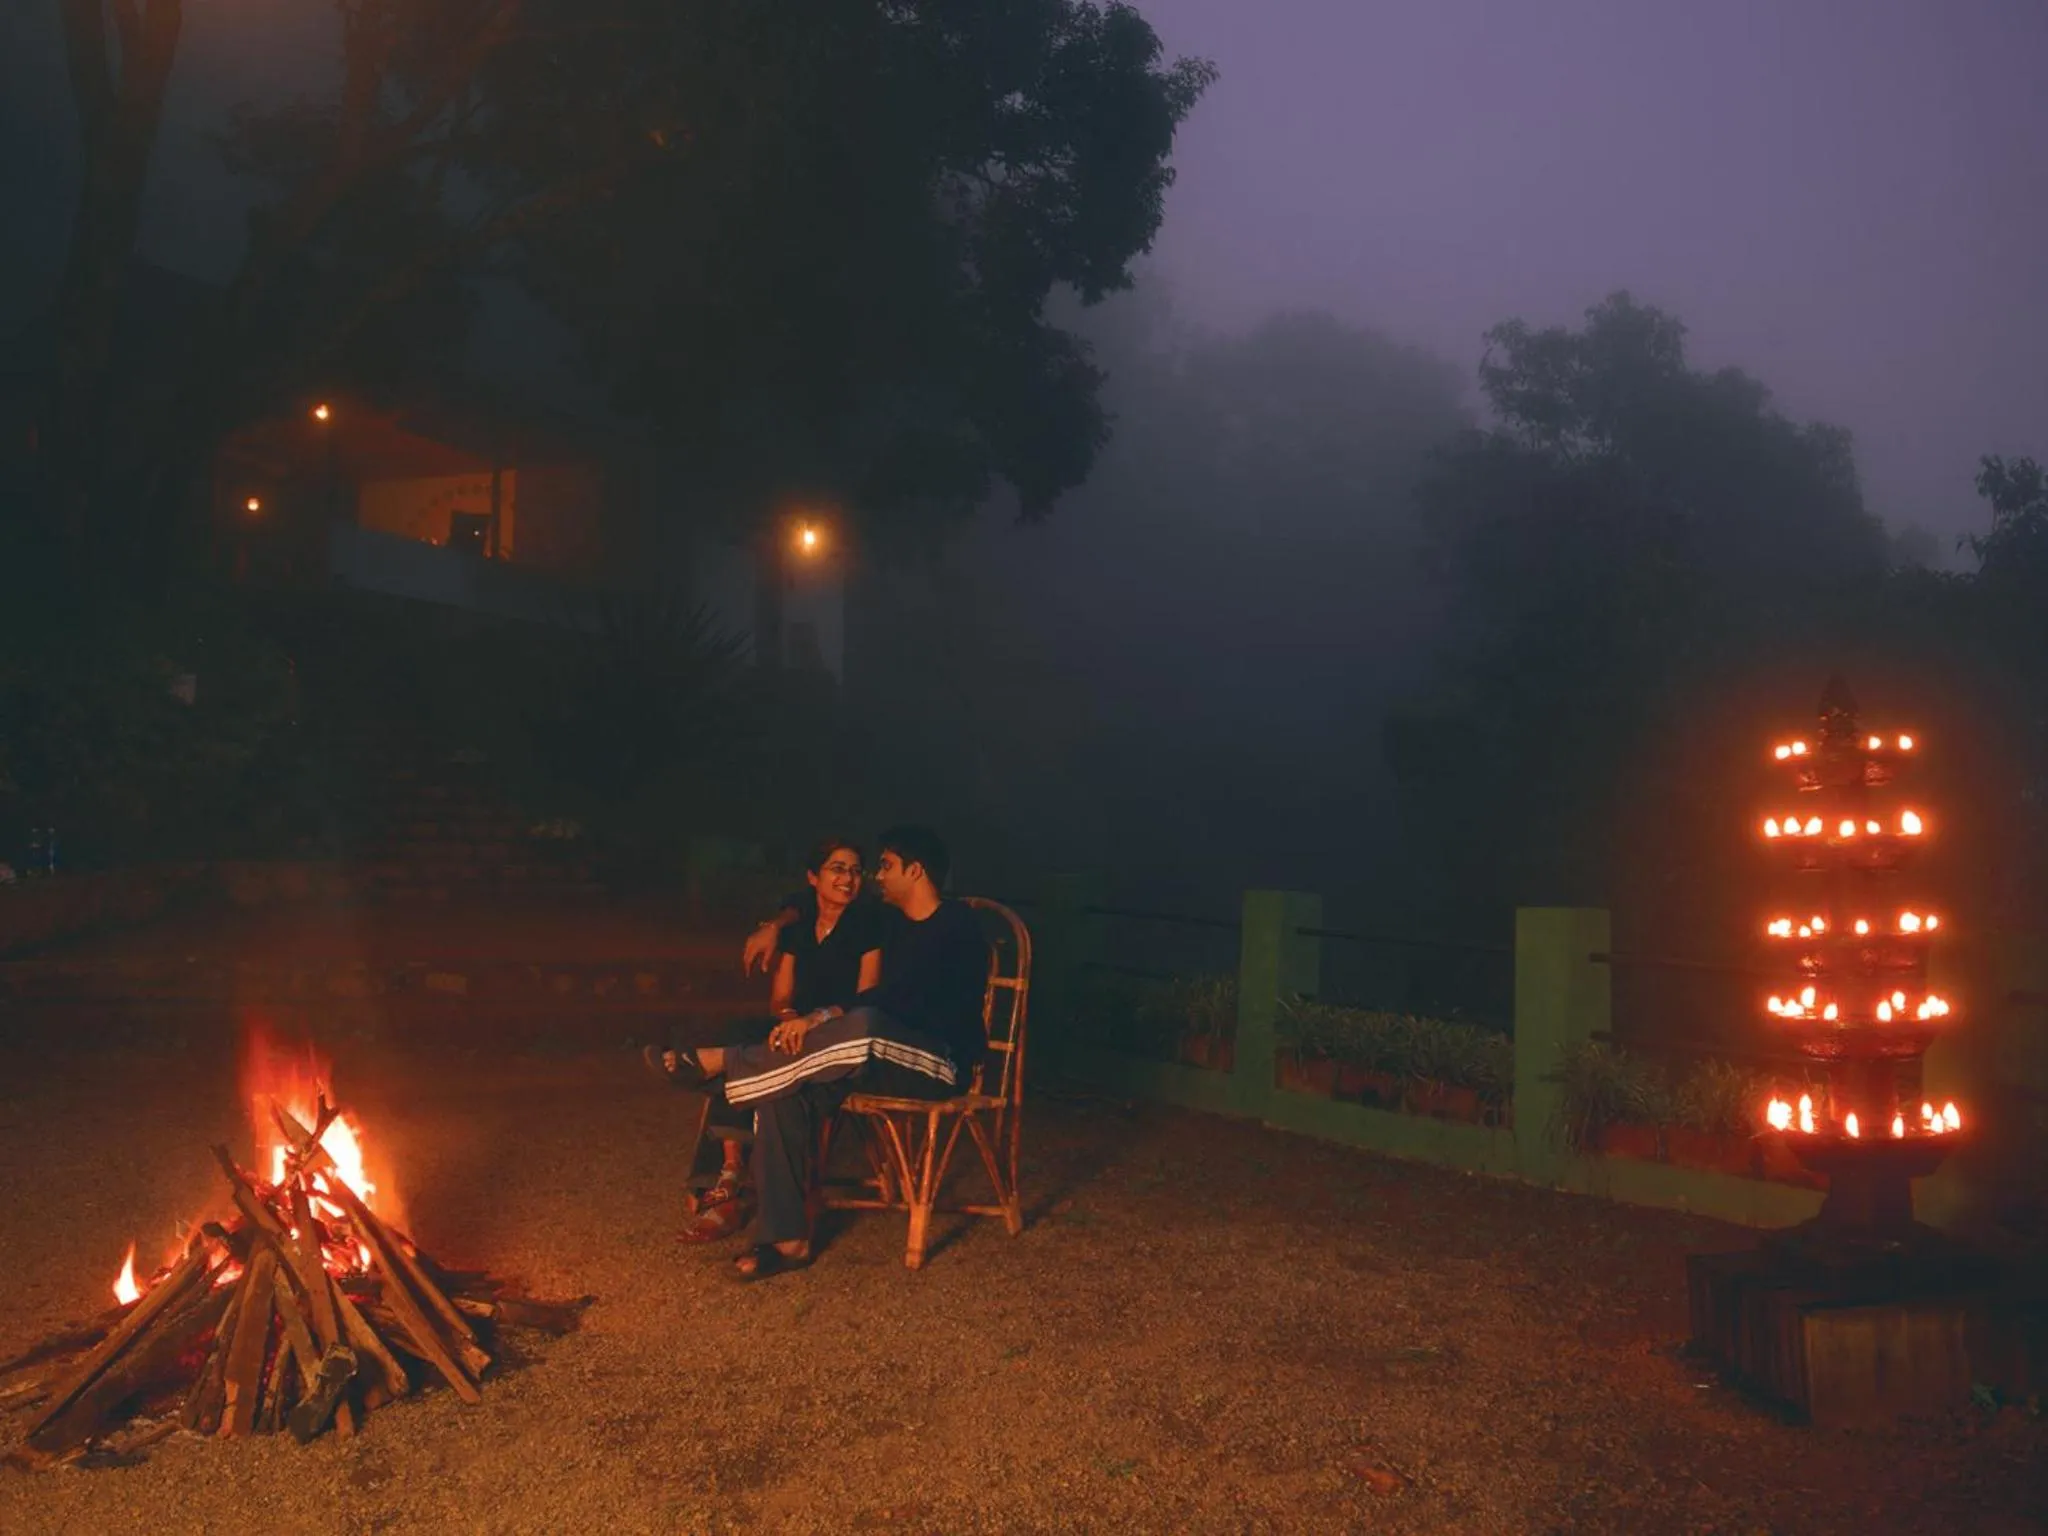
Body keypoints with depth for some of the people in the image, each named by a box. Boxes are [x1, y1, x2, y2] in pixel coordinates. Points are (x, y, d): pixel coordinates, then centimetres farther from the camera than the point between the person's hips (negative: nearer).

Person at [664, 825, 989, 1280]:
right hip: (885, 1058, 8)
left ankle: (719, 1063, -26)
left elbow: (900, 997, -24)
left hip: (943, 1062, -8)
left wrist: (821, 1019, -31)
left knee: (864, 1027, -39)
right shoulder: (896, 923, 14)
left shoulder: (957, 925, -11)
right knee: (782, 1086, -18)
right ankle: (788, 1238, -19)